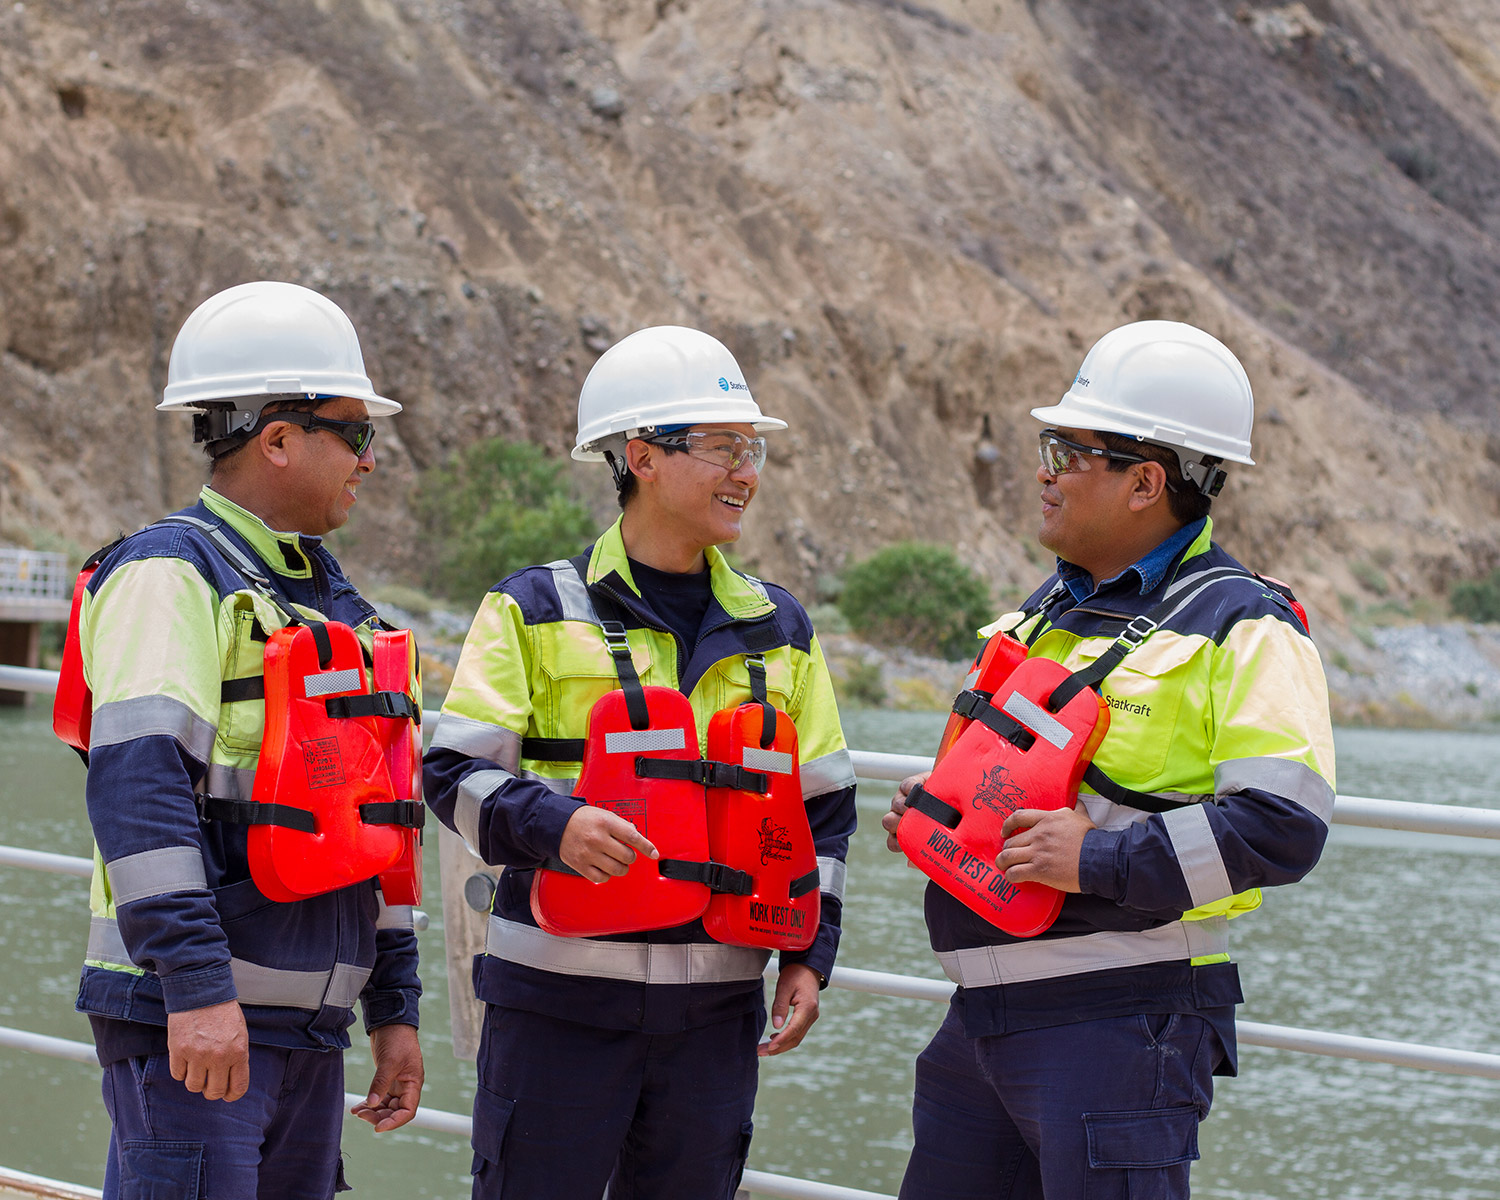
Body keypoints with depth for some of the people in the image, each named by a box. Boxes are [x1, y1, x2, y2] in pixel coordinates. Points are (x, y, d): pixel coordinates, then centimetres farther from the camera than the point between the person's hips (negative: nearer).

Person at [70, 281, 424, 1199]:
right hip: (189, 1018, -8)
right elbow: (139, 787, -21)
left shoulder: (330, 598, 19)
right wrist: (197, 985, -28)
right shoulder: (170, 577, -9)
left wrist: (393, 1008, 20)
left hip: (310, 1029, 9)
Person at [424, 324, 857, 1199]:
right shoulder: (537, 611, 0)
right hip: (560, 995, -4)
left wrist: (809, 954, 7)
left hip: (716, 1009, 4)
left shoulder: (778, 629, 13)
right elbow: (457, 772, -5)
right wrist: (549, 823, -24)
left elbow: (824, 807, 18)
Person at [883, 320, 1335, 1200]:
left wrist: (1099, 859, -22)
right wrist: (940, 806, 11)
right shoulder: (1049, 612, 18)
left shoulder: (1242, 628, -8)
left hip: (1121, 1022, -8)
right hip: (986, 1018, 8)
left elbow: (1283, 827, -20)